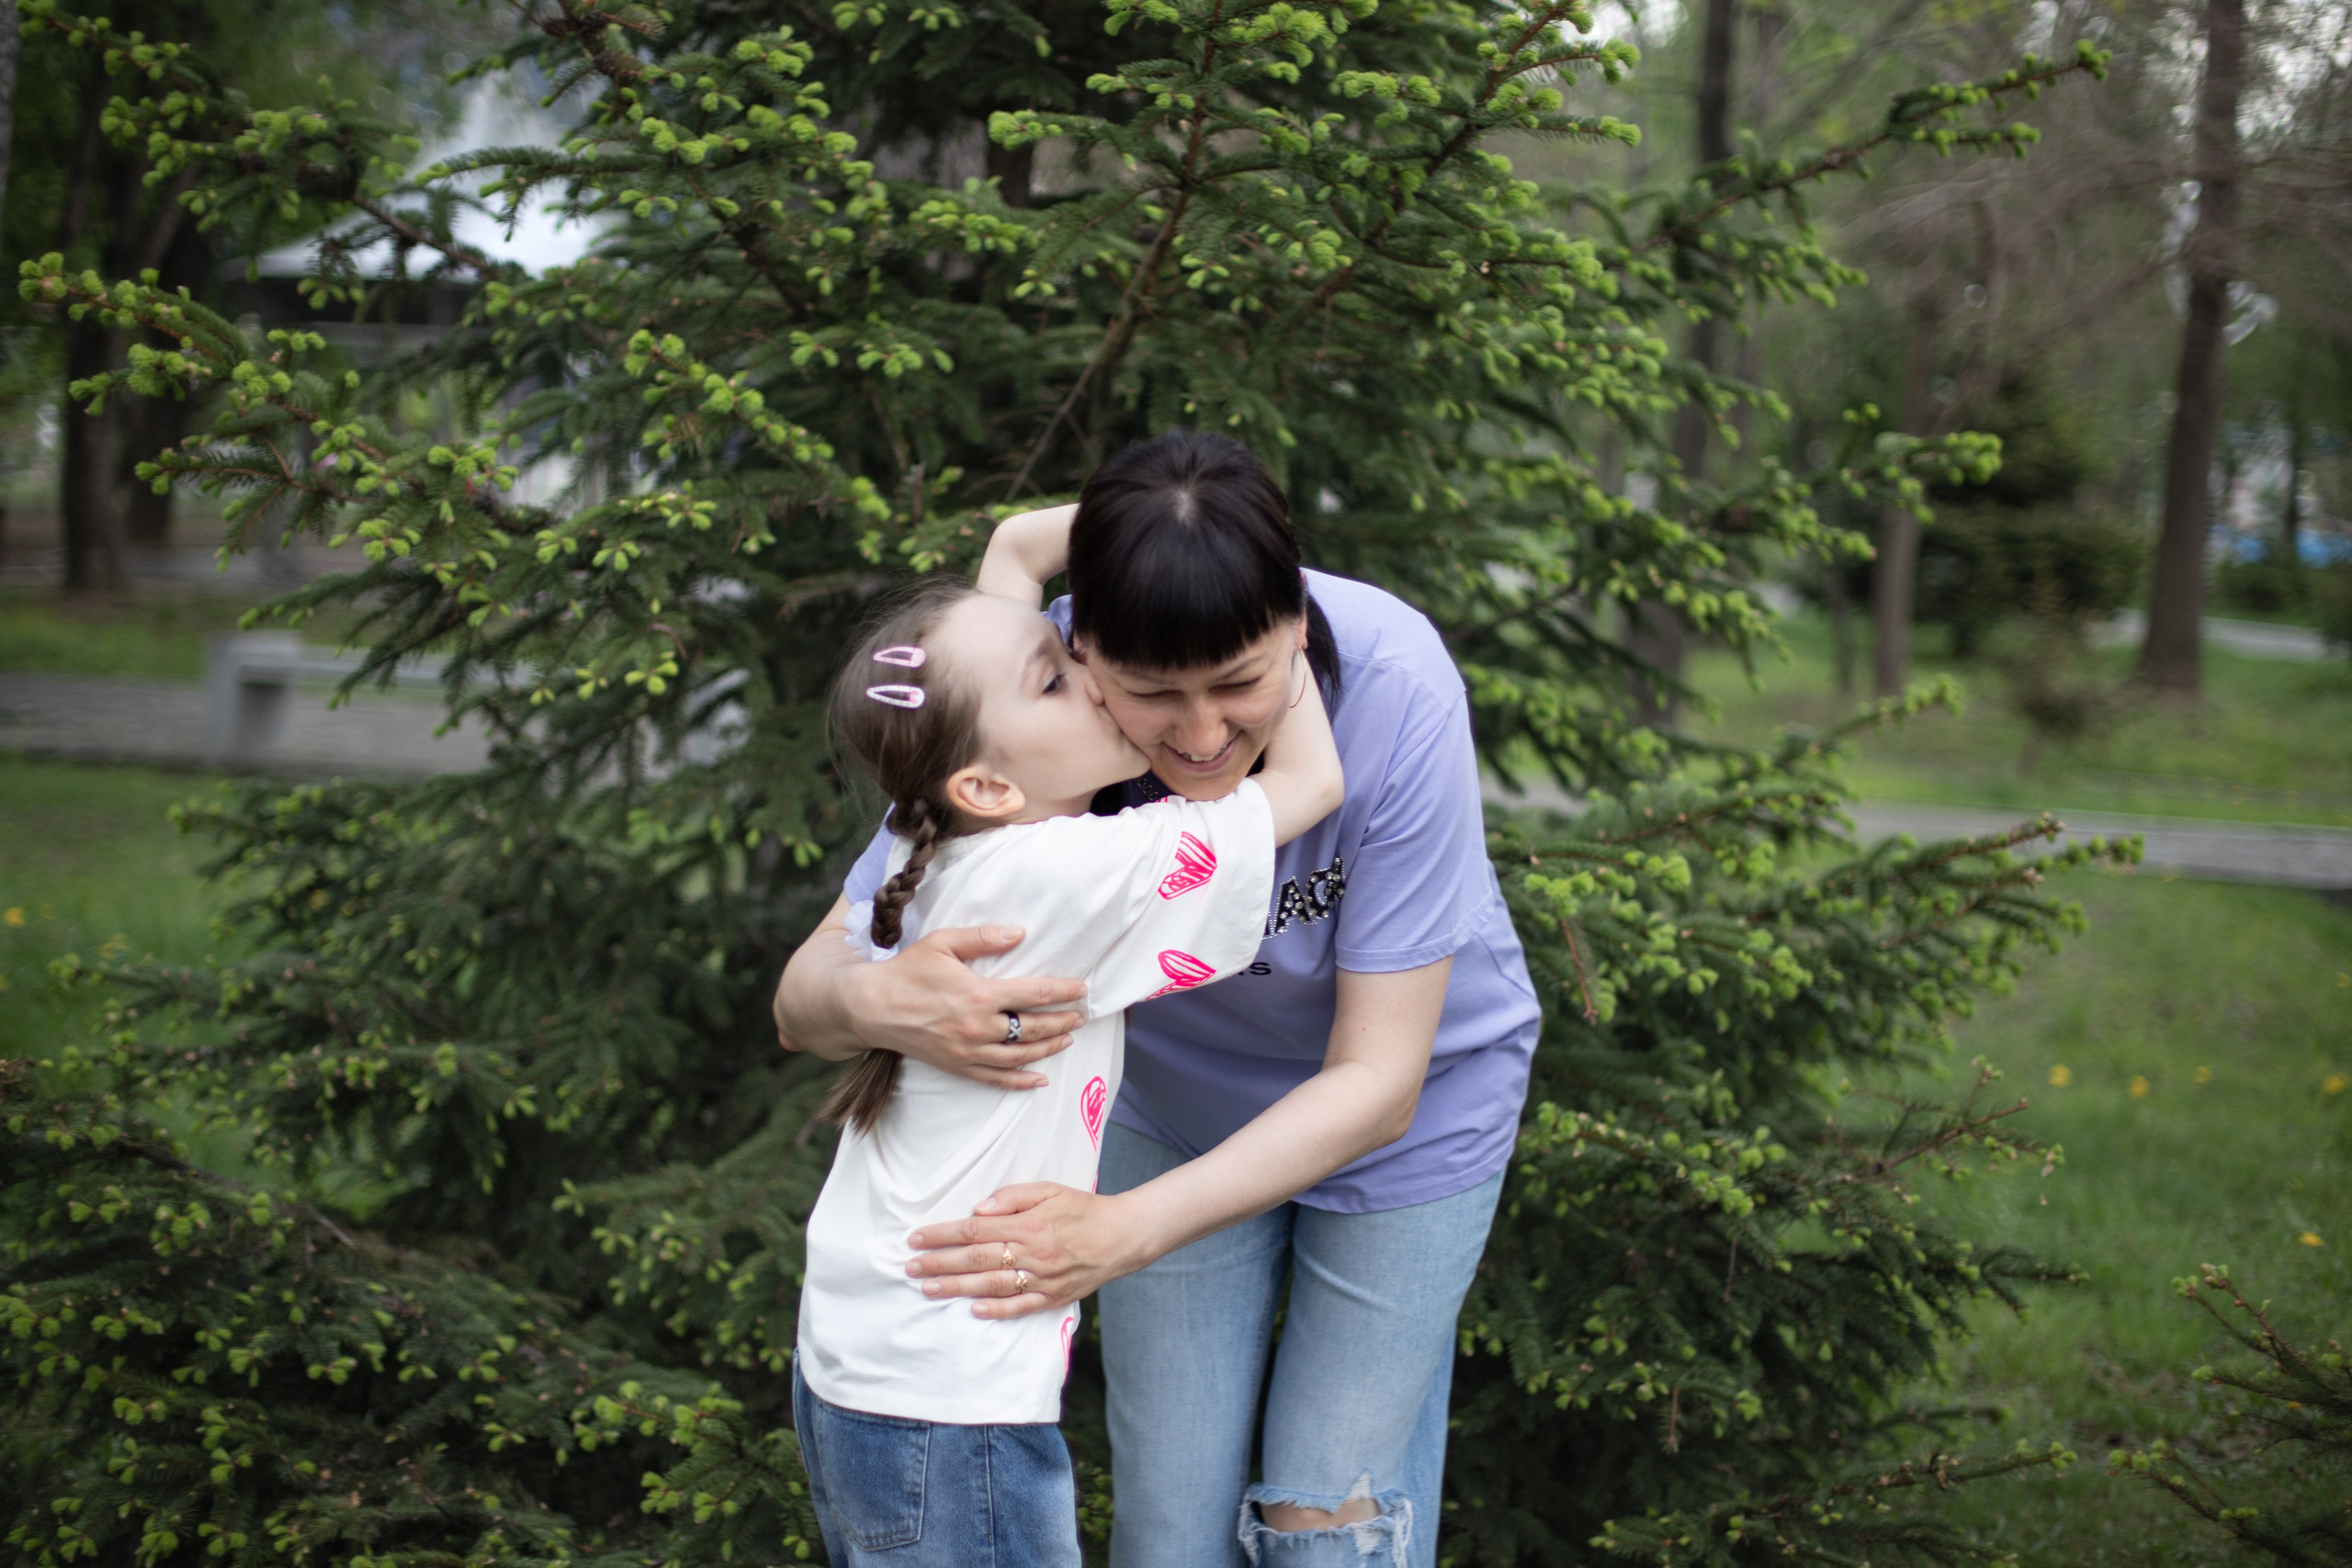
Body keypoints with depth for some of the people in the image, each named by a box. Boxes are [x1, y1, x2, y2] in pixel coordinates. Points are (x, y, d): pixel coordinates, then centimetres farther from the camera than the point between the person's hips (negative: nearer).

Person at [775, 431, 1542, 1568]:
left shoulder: (1394, 688, -36)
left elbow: (1378, 1080, -31)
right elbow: (804, 997, -26)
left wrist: (1123, 1232, -45)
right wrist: (878, 1004, -52)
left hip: (1405, 1115, -2)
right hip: (1177, 1102, 2)